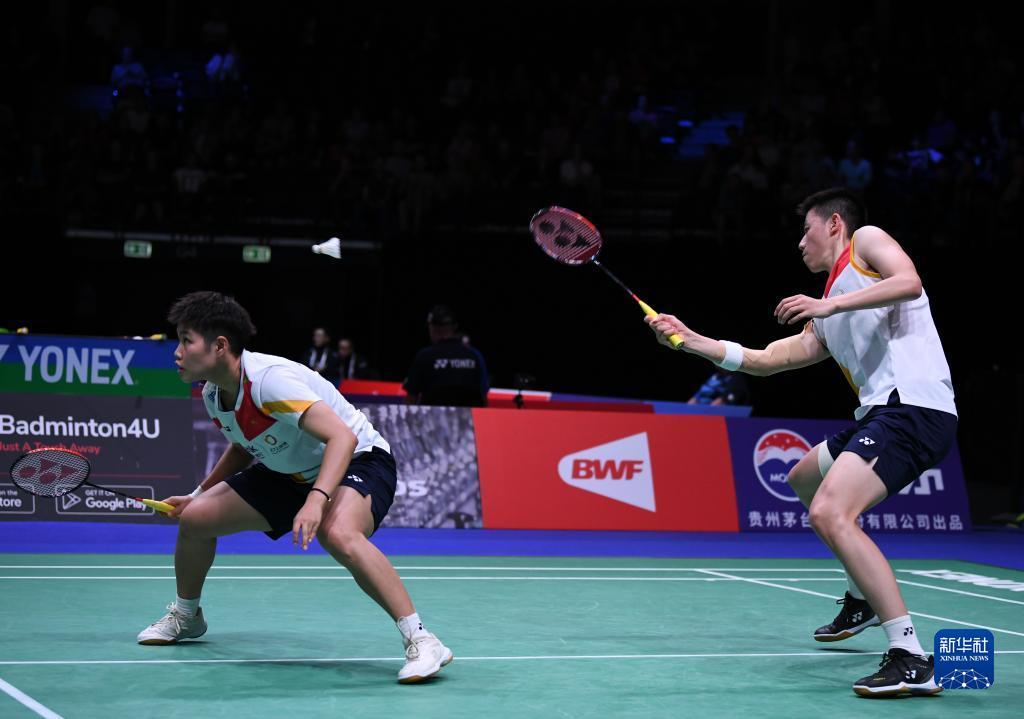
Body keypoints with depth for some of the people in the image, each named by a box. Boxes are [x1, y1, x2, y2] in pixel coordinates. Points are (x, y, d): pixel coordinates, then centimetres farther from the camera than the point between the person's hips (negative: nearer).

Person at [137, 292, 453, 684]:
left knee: (337, 534, -41)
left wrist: (316, 500, -50)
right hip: (290, 473, 9)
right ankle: (185, 615, 31)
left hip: (358, 460, -9)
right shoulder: (213, 395, -3)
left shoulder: (269, 380, -31)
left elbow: (342, 437, -38)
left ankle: (420, 640, -37)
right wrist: (199, 494, 16)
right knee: (194, 518, 2)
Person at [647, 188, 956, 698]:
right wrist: (688, 339, 26)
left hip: (915, 404, -10)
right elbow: (763, 360, 28)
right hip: (880, 412, 10)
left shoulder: (866, 240, 7)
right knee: (803, 479, 32)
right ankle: (862, 599, 43)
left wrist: (828, 304, -16)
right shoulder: (825, 323, 29)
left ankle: (912, 661, -30)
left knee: (830, 513, -26)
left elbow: (908, 282, -13)